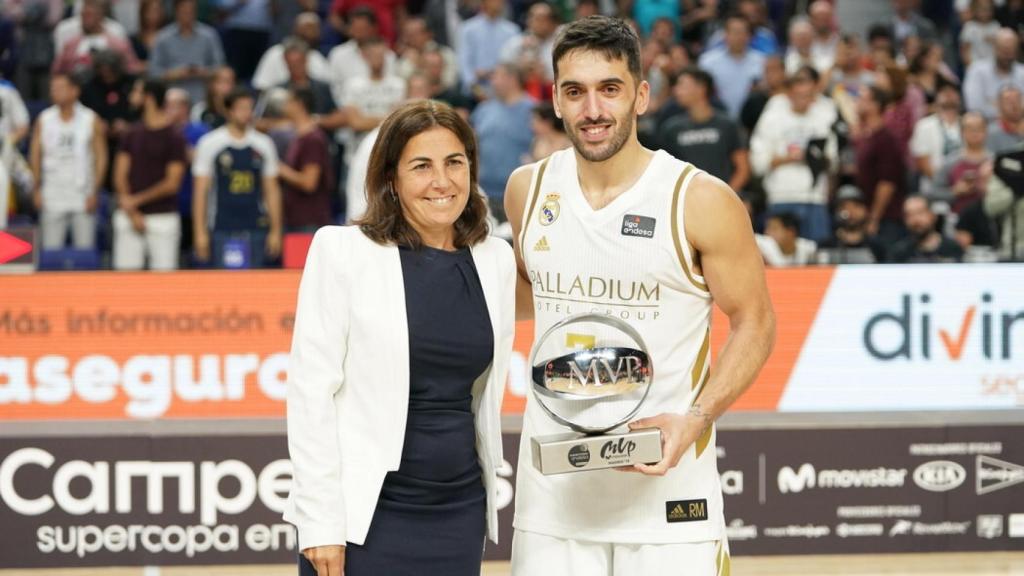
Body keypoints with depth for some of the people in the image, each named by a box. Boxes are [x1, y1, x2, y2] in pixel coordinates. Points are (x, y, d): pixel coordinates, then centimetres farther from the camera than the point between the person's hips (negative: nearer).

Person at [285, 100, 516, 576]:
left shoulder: (496, 260, 8)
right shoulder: (341, 251, -4)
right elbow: (310, 391, -7)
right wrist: (320, 523, -12)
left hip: (459, 514, 4)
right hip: (366, 517, -4)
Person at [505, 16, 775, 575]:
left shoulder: (701, 201, -8)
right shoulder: (528, 190, 5)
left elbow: (754, 323, -1)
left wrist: (695, 419, -15)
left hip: (665, 483, -4)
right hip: (553, 484, 4)